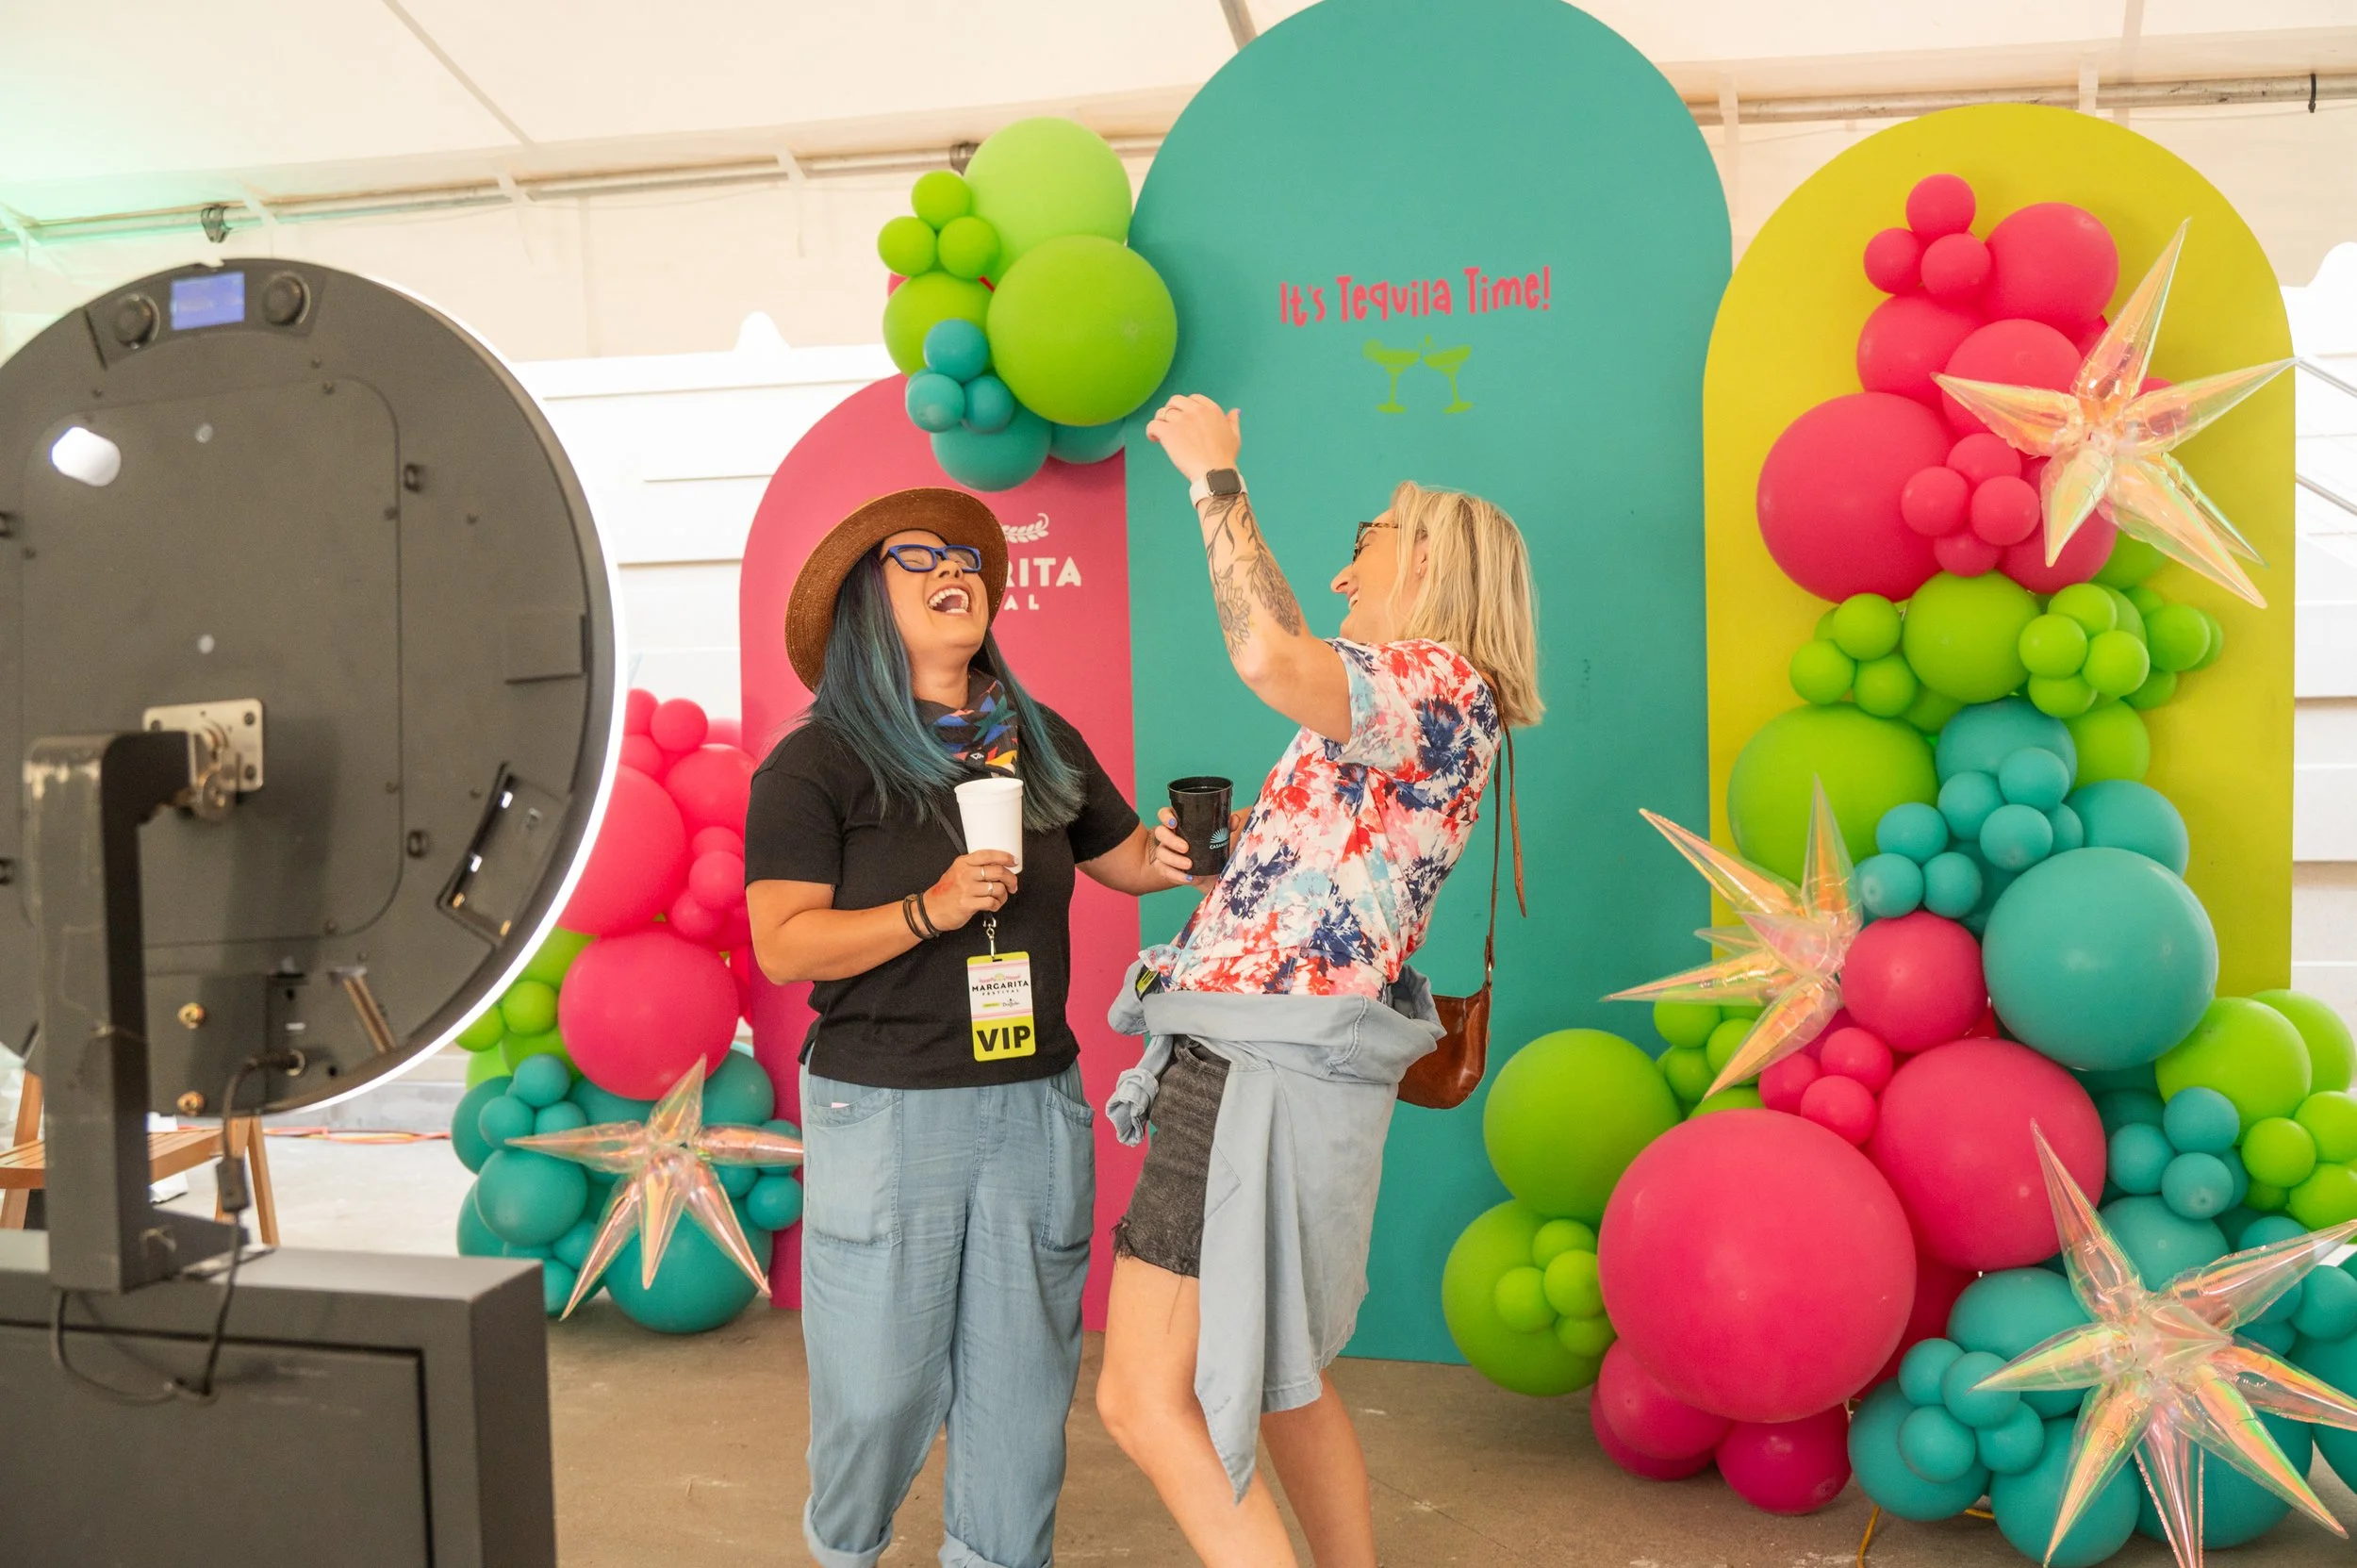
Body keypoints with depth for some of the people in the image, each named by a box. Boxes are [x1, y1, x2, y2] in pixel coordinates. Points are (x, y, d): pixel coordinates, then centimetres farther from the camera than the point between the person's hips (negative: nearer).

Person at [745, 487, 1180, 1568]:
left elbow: (1132, 859, 21)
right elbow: (783, 945, -10)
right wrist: (931, 910, -22)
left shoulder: (1042, 742, 11)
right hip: (884, 1111, -4)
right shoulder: (818, 763, -3)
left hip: (1035, 1105, 4)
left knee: (1022, 1378, 9)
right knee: (880, 1386, 4)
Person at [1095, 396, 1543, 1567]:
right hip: (1259, 1062, 11)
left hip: (1266, 1070, -11)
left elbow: (1271, 657, -32)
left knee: (1146, 1401, -9)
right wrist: (1216, 860, 10)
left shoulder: (1444, 681, -11)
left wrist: (1215, 477, -20)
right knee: (1266, 1374, 22)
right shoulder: (1417, 714, 20)